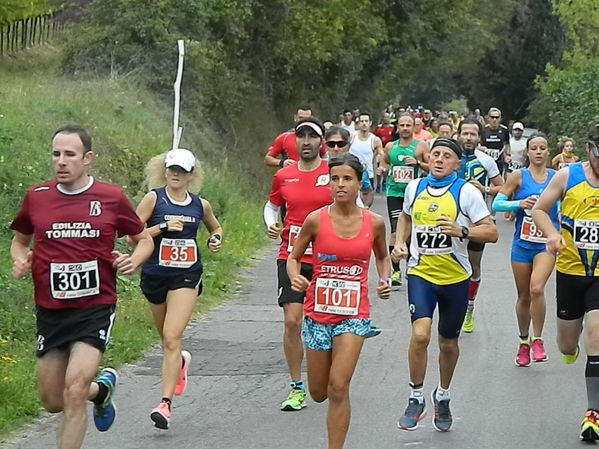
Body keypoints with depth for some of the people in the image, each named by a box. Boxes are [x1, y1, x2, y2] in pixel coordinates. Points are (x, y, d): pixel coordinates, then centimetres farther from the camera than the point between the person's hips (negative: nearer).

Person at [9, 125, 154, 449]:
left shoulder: (111, 197, -3)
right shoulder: (36, 197, 2)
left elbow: (144, 240, 11)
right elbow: (19, 240, 19)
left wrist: (134, 260, -10)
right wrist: (19, 260, -2)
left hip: (96, 309, -3)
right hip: (50, 311, 3)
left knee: (74, 393, -18)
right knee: (52, 403, 10)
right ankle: (102, 388, 42)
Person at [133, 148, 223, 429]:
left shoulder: (200, 205, 4)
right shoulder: (154, 198, -4)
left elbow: (215, 227, 25)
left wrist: (216, 239, 3)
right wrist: (163, 227, -19)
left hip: (187, 276, -1)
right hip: (155, 275, 1)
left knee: (172, 338, -16)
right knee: (167, 339, 18)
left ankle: (166, 402, -19)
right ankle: (180, 362, 55)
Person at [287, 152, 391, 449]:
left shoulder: (374, 223, -3)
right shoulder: (316, 220, -7)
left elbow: (382, 257, 17)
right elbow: (293, 257, 4)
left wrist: (384, 281, -2)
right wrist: (295, 278, -17)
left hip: (353, 315, -1)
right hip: (318, 313, 1)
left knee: (338, 388, -14)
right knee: (318, 394, 12)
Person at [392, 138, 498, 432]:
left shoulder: (466, 192, -8)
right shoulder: (415, 187, 3)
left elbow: (491, 233, -11)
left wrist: (461, 231, -27)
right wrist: (400, 243, 6)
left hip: (455, 278, -1)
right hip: (421, 273, 1)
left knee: (448, 343, 13)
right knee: (420, 334, -20)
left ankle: (443, 397, 38)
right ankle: (416, 399, -4)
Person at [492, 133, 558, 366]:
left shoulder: (557, 177, 4)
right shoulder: (518, 176, -1)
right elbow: (497, 204, -4)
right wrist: (519, 203, -19)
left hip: (547, 243, -1)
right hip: (522, 243, 1)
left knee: (537, 288, -21)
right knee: (524, 296, 9)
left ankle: (537, 340, -7)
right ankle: (524, 342, 29)